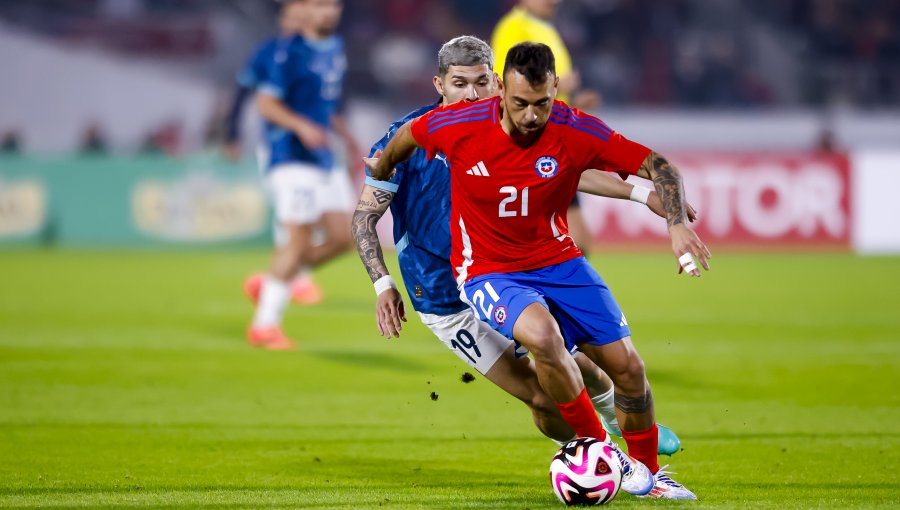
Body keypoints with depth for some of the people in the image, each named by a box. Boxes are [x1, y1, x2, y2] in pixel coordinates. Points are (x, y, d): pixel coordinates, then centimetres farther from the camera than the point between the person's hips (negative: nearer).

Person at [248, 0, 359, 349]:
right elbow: (265, 103, -14)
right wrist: (301, 126, -27)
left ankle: (270, 285, 18)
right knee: (299, 239, -11)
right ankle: (264, 325, -1)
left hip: (324, 160, 8)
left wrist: (347, 138, 20)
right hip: (291, 158, -8)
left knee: (342, 237, 3)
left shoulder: (336, 48, 14)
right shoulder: (289, 52, -11)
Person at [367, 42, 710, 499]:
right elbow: (406, 137, 5)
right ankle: (597, 448, -12)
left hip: (557, 260, 3)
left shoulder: (575, 131, -17)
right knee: (542, 334, -34)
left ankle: (647, 472, 26)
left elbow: (657, 166, -12)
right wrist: (381, 170, 25)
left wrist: (677, 223, -28)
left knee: (627, 366, -2)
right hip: (486, 271, -3)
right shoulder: (461, 125, -18)